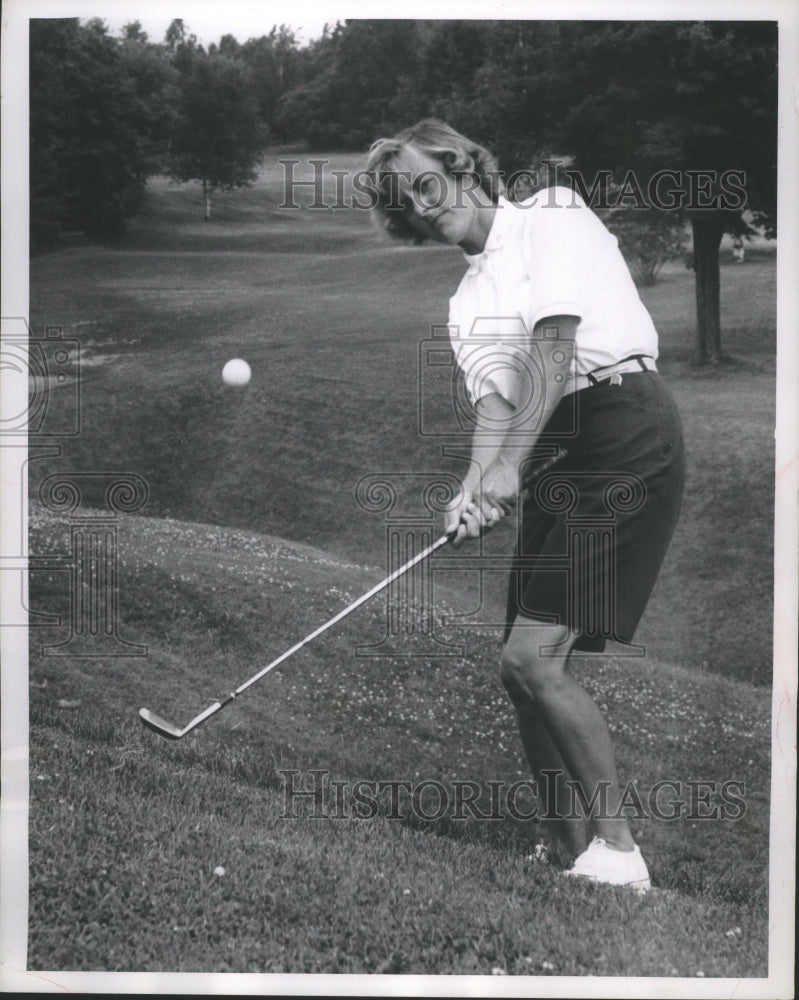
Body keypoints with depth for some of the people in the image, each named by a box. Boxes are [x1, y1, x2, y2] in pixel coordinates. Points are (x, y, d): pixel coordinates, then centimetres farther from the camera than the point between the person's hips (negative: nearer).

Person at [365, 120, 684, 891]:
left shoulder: (551, 215, 0)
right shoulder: (466, 301, 19)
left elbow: (555, 346, -14)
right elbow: (493, 401, 5)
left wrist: (510, 463, -23)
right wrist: (477, 486, -16)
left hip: (626, 437, -7)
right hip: (556, 460, 7)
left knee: (534, 656, -15)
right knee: (527, 668, 3)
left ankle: (618, 849, -3)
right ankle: (570, 855, 16)